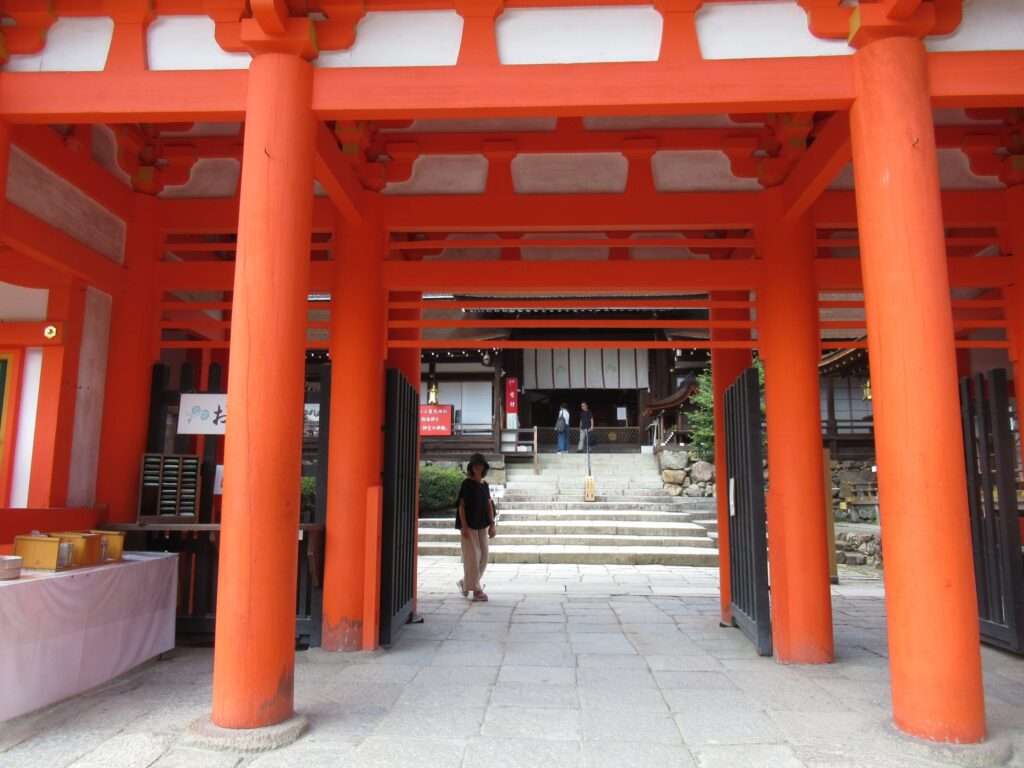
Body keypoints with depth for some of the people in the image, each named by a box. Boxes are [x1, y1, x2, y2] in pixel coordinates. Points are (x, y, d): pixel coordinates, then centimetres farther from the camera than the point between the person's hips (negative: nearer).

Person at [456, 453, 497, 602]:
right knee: (473, 557, -5)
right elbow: (461, 506, -10)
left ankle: (465, 582, 26)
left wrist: (492, 525, 3)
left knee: (483, 556, 8)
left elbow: (489, 505, 10)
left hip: (482, 525, 6)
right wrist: (464, 526, -16)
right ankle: (476, 590, 2)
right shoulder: (467, 484, -7)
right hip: (469, 525, -6)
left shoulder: (485, 485, 9)